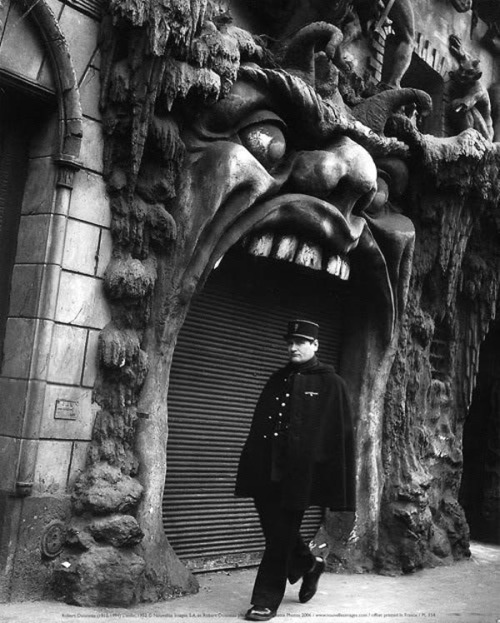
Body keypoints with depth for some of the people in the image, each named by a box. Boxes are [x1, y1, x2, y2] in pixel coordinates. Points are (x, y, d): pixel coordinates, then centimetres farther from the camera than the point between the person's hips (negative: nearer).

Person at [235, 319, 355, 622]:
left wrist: (337, 488, -11)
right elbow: (258, 427, 16)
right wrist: (250, 469, 10)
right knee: (277, 532, 14)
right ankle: (309, 564, 40)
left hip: (298, 475, -6)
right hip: (266, 472, 6)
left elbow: (342, 435, -6)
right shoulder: (277, 380, 14)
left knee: (281, 537, 0)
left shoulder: (331, 384, -2)